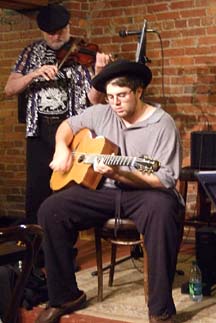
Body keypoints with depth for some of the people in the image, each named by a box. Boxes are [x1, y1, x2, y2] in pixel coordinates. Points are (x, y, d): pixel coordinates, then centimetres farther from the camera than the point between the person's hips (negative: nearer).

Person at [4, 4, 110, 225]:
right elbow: (9, 89, 1)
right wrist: (35, 73, -14)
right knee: (36, 190, 1)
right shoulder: (32, 52, 9)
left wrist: (98, 73, -25)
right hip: (40, 130, 2)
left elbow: (93, 99, -7)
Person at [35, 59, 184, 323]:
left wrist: (119, 175, -27)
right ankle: (65, 296, -1)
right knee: (50, 210, -16)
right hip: (103, 191, 5)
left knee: (163, 211, -40)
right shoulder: (101, 114, 7)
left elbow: (166, 179, -16)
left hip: (144, 193, -5)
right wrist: (62, 149, 1)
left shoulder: (162, 124, -10)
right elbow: (67, 125, 23)